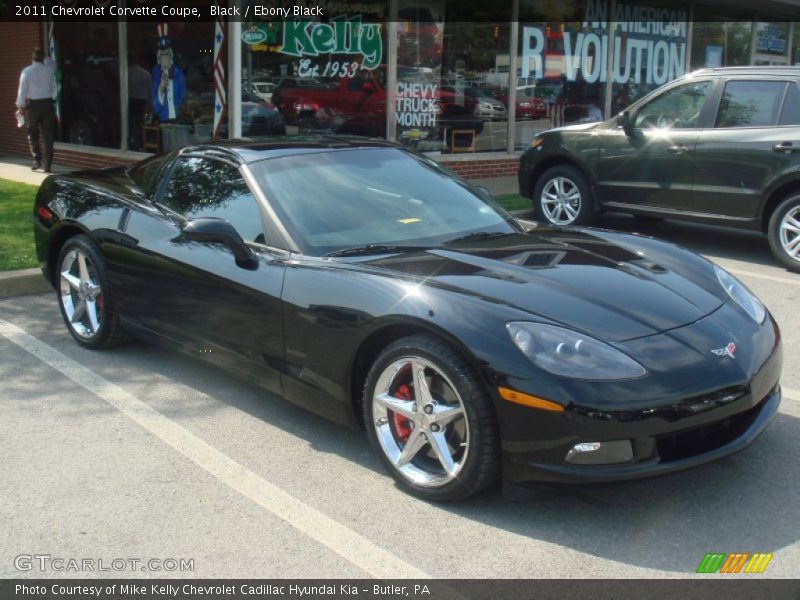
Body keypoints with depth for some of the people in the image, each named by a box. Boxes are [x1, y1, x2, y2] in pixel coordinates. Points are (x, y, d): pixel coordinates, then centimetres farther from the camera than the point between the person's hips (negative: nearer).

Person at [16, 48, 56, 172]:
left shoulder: (26, 71, -8)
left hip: (32, 105, -1)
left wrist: (20, 107, 2)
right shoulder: (48, 69, -3)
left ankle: (37, 160, 7)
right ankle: (47, 165, 0)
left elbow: (22, 90, -6)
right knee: (48, 135, 3)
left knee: (32, 134, 15)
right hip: (47, 104, 1)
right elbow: (51, 61, 22)